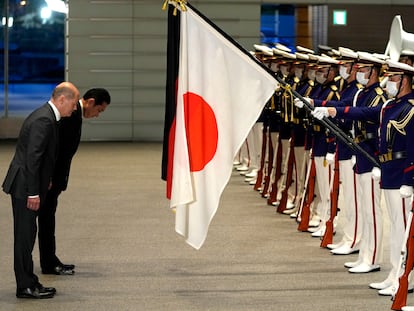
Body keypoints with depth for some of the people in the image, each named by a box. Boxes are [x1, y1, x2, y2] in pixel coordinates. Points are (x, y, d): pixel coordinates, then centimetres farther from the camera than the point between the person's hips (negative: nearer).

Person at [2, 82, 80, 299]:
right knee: (25, 236, -3)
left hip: (27, 185, 10)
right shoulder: (44, 120, -20)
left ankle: (28, 282, 21)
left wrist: (46, 181, 17)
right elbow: (32, 157, -23)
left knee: (27, 236, 14)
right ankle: (25, 286, 3)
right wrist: (34, 193, -22)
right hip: (25, 186, -10)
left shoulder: (46, 116, 12)